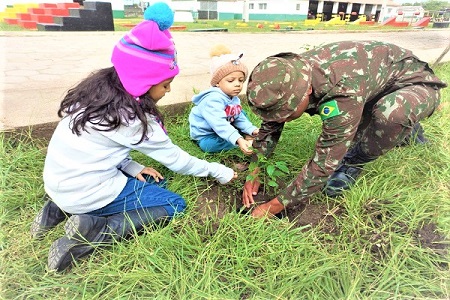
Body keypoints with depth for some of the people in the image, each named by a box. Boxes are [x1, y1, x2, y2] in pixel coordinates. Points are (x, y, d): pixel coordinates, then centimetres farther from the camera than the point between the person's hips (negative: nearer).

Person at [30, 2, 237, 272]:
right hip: (87, 192, -8)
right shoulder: (132, 118, -22)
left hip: (59, 183, 8)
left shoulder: (99, 87, 0)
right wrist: (217, 170, 2)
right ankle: (91, 232, -11)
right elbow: (175, 159, -10)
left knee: (156, 182, 19)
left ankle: (62, 209, 14)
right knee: (175, 205, 0)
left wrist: (132, 167, 1)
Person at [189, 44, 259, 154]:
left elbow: (239, 118, 5)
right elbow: (219, 124, -45)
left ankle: (248, 136, -7)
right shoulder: (213, 100, -34)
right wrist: (238, 140, -54)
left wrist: (252, 130, -10)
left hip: (223, 131, 9)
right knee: (208, 145, -39)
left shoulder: (234, 99, -2)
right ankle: (246, 140, -26)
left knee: (242, 113, 8)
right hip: (205, 136, -8)